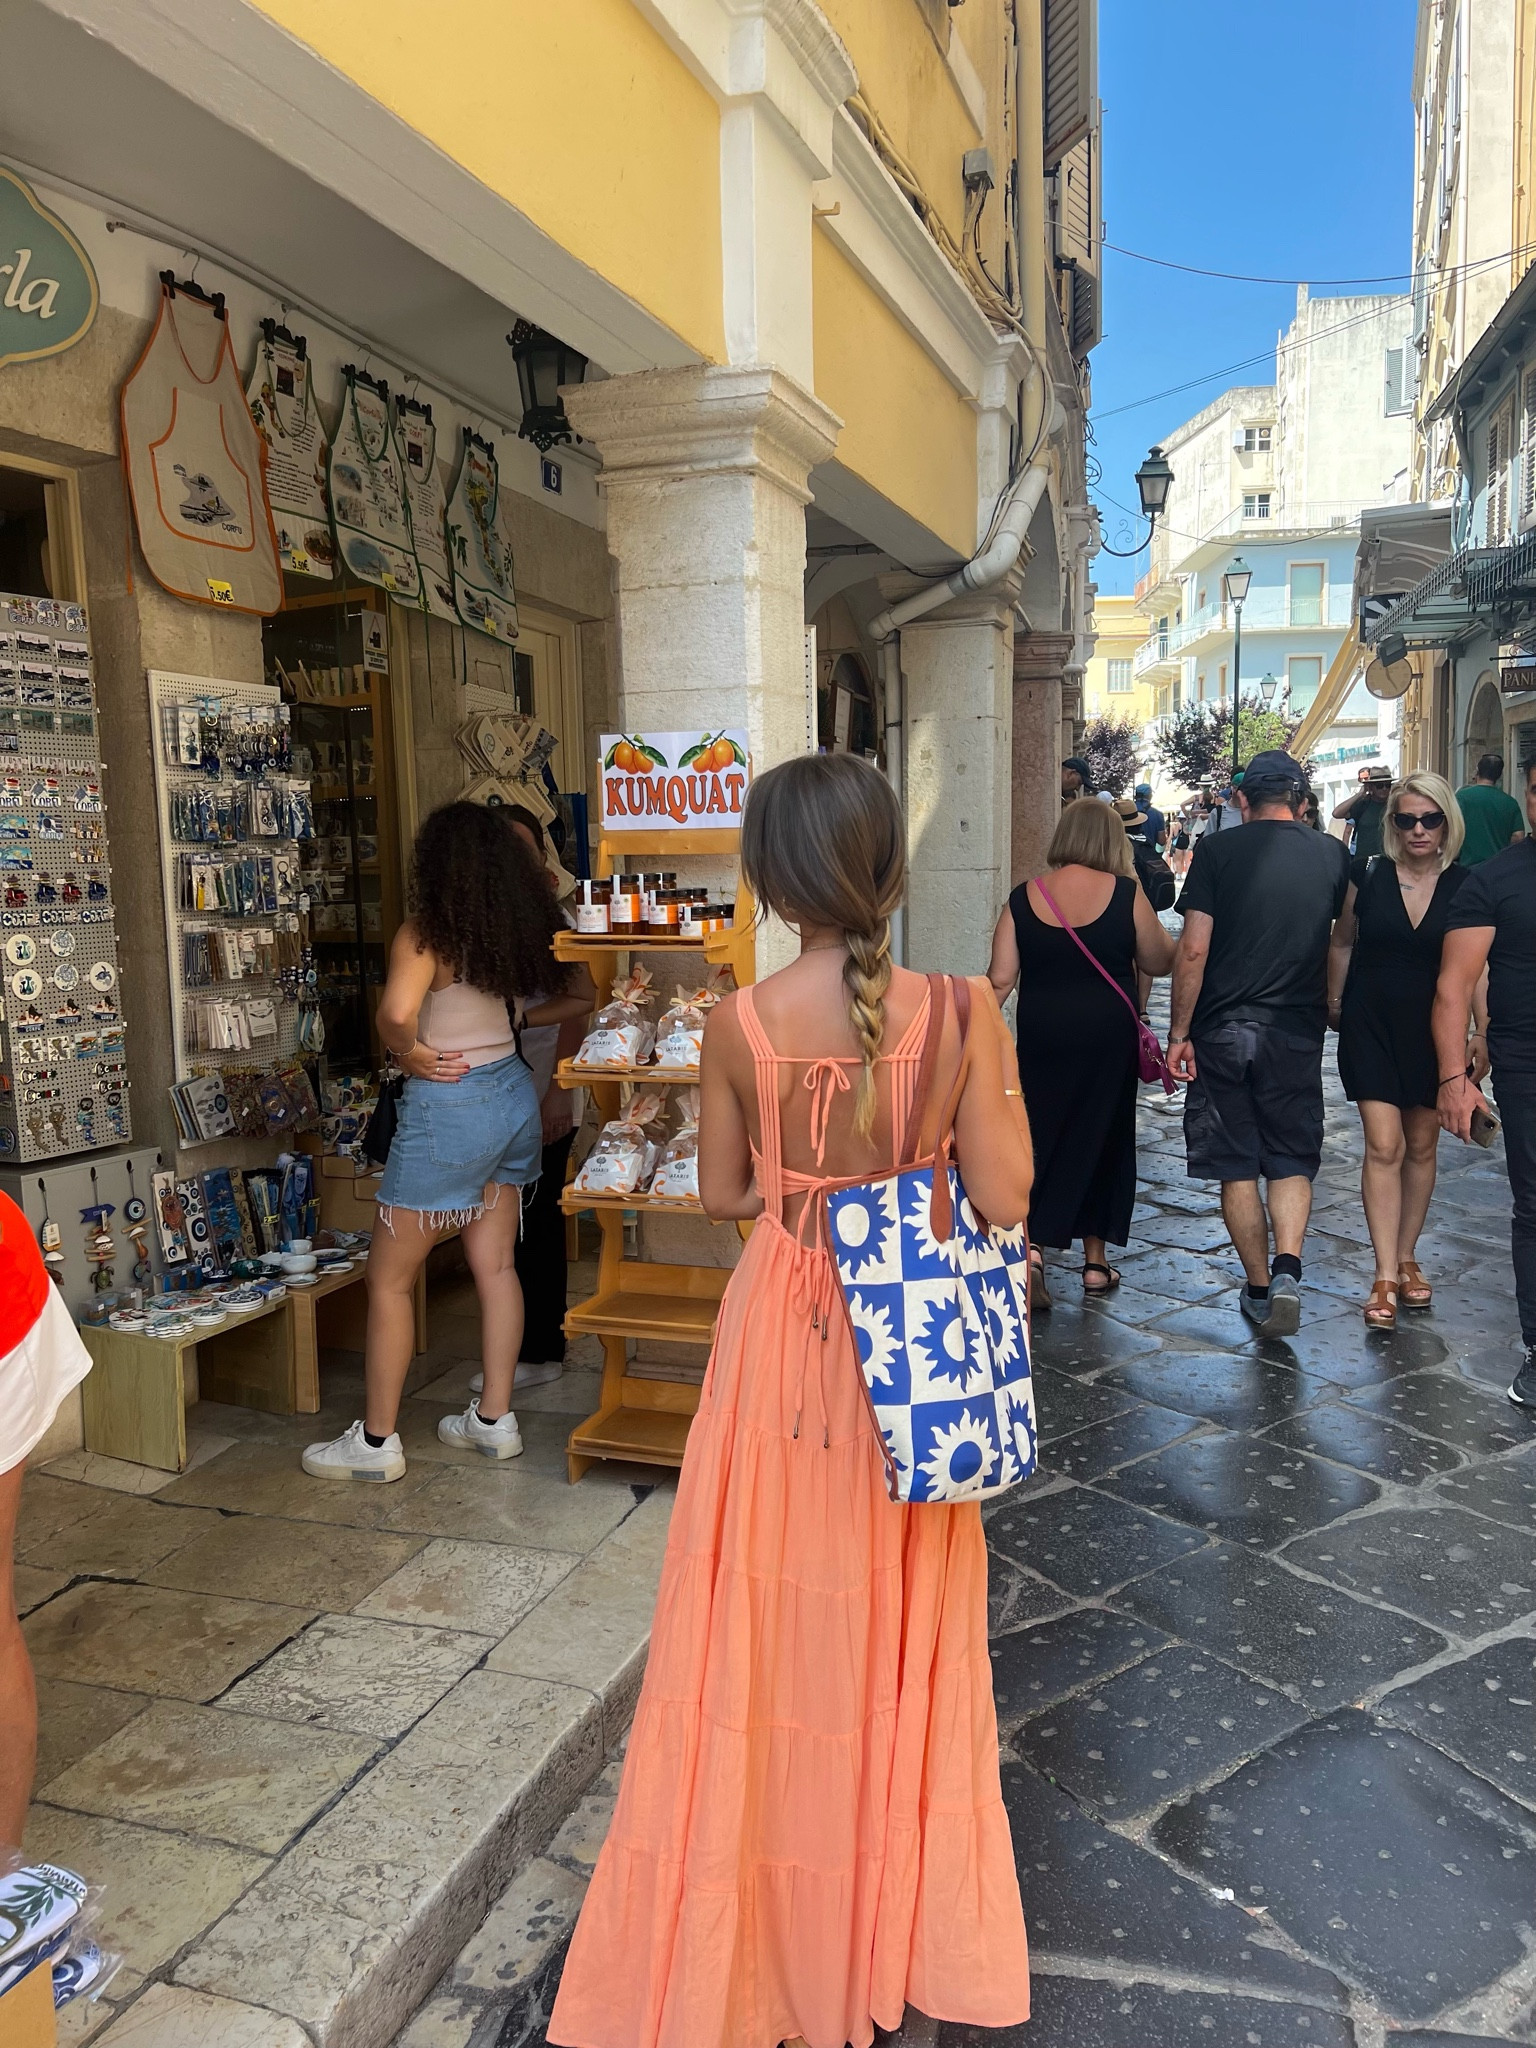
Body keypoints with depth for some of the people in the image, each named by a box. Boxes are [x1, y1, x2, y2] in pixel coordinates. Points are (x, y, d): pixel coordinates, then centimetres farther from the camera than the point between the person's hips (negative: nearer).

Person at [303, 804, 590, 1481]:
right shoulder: (525, 927, 2)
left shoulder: (426, 933, -16)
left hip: (450, 1107, -7)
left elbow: (396, 1012, -32)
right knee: (494, 1264, 15)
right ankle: (494, 1419, 24)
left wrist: (411, 1053, -12)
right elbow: (579, 998, 10)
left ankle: (376, 1441, 15)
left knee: (389, 1277, 6)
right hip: (513, 1094, 7)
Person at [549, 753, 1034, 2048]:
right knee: (898, 1627, 20)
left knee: (773, 1625, 16)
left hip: (782, 1335, 0)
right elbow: (1003, 1200, -11)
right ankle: (893, 1915, 42)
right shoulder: (960, 1010, -14)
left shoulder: (738, 1025, -12)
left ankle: (768, 1928, 36)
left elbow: (724, 1194, -2)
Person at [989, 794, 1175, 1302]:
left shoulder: (1023, 897, -1)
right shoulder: (1126, 893, -7)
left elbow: (999, 979, -3)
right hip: (1108, 1036, -1)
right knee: (1100, 1141, 13)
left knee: (1044, 1140, 11)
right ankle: (1095, 1263, 22)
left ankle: (1032, 1247, -7)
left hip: (1040, 1037, 1)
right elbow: (1159, 961, 4)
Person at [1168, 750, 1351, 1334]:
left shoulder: (1217, 850, -4)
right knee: (1292, 1160, 12)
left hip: (1223, 1028, -1)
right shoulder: (1333, 854, 3)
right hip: (1297, 1030, 1)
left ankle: (1259, 1288, 18)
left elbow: (1193, 949, -10)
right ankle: (1287, 1269, -9)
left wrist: (1178, 1034, -4)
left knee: (1236, 1166, 9)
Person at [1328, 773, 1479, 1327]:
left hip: (1434, 1031, 2)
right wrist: (1334, 1002, 10)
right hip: (1372, 1026, -1)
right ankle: (1385, 1278, -5)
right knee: (1384, 1145, -8)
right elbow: (1342, 944, 9)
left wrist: (1485, 1031, -6)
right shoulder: (1368, 876, -4)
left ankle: (1406, 1260, 27)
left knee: (1421, 1146, 12)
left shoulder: (1466, 885, -3)